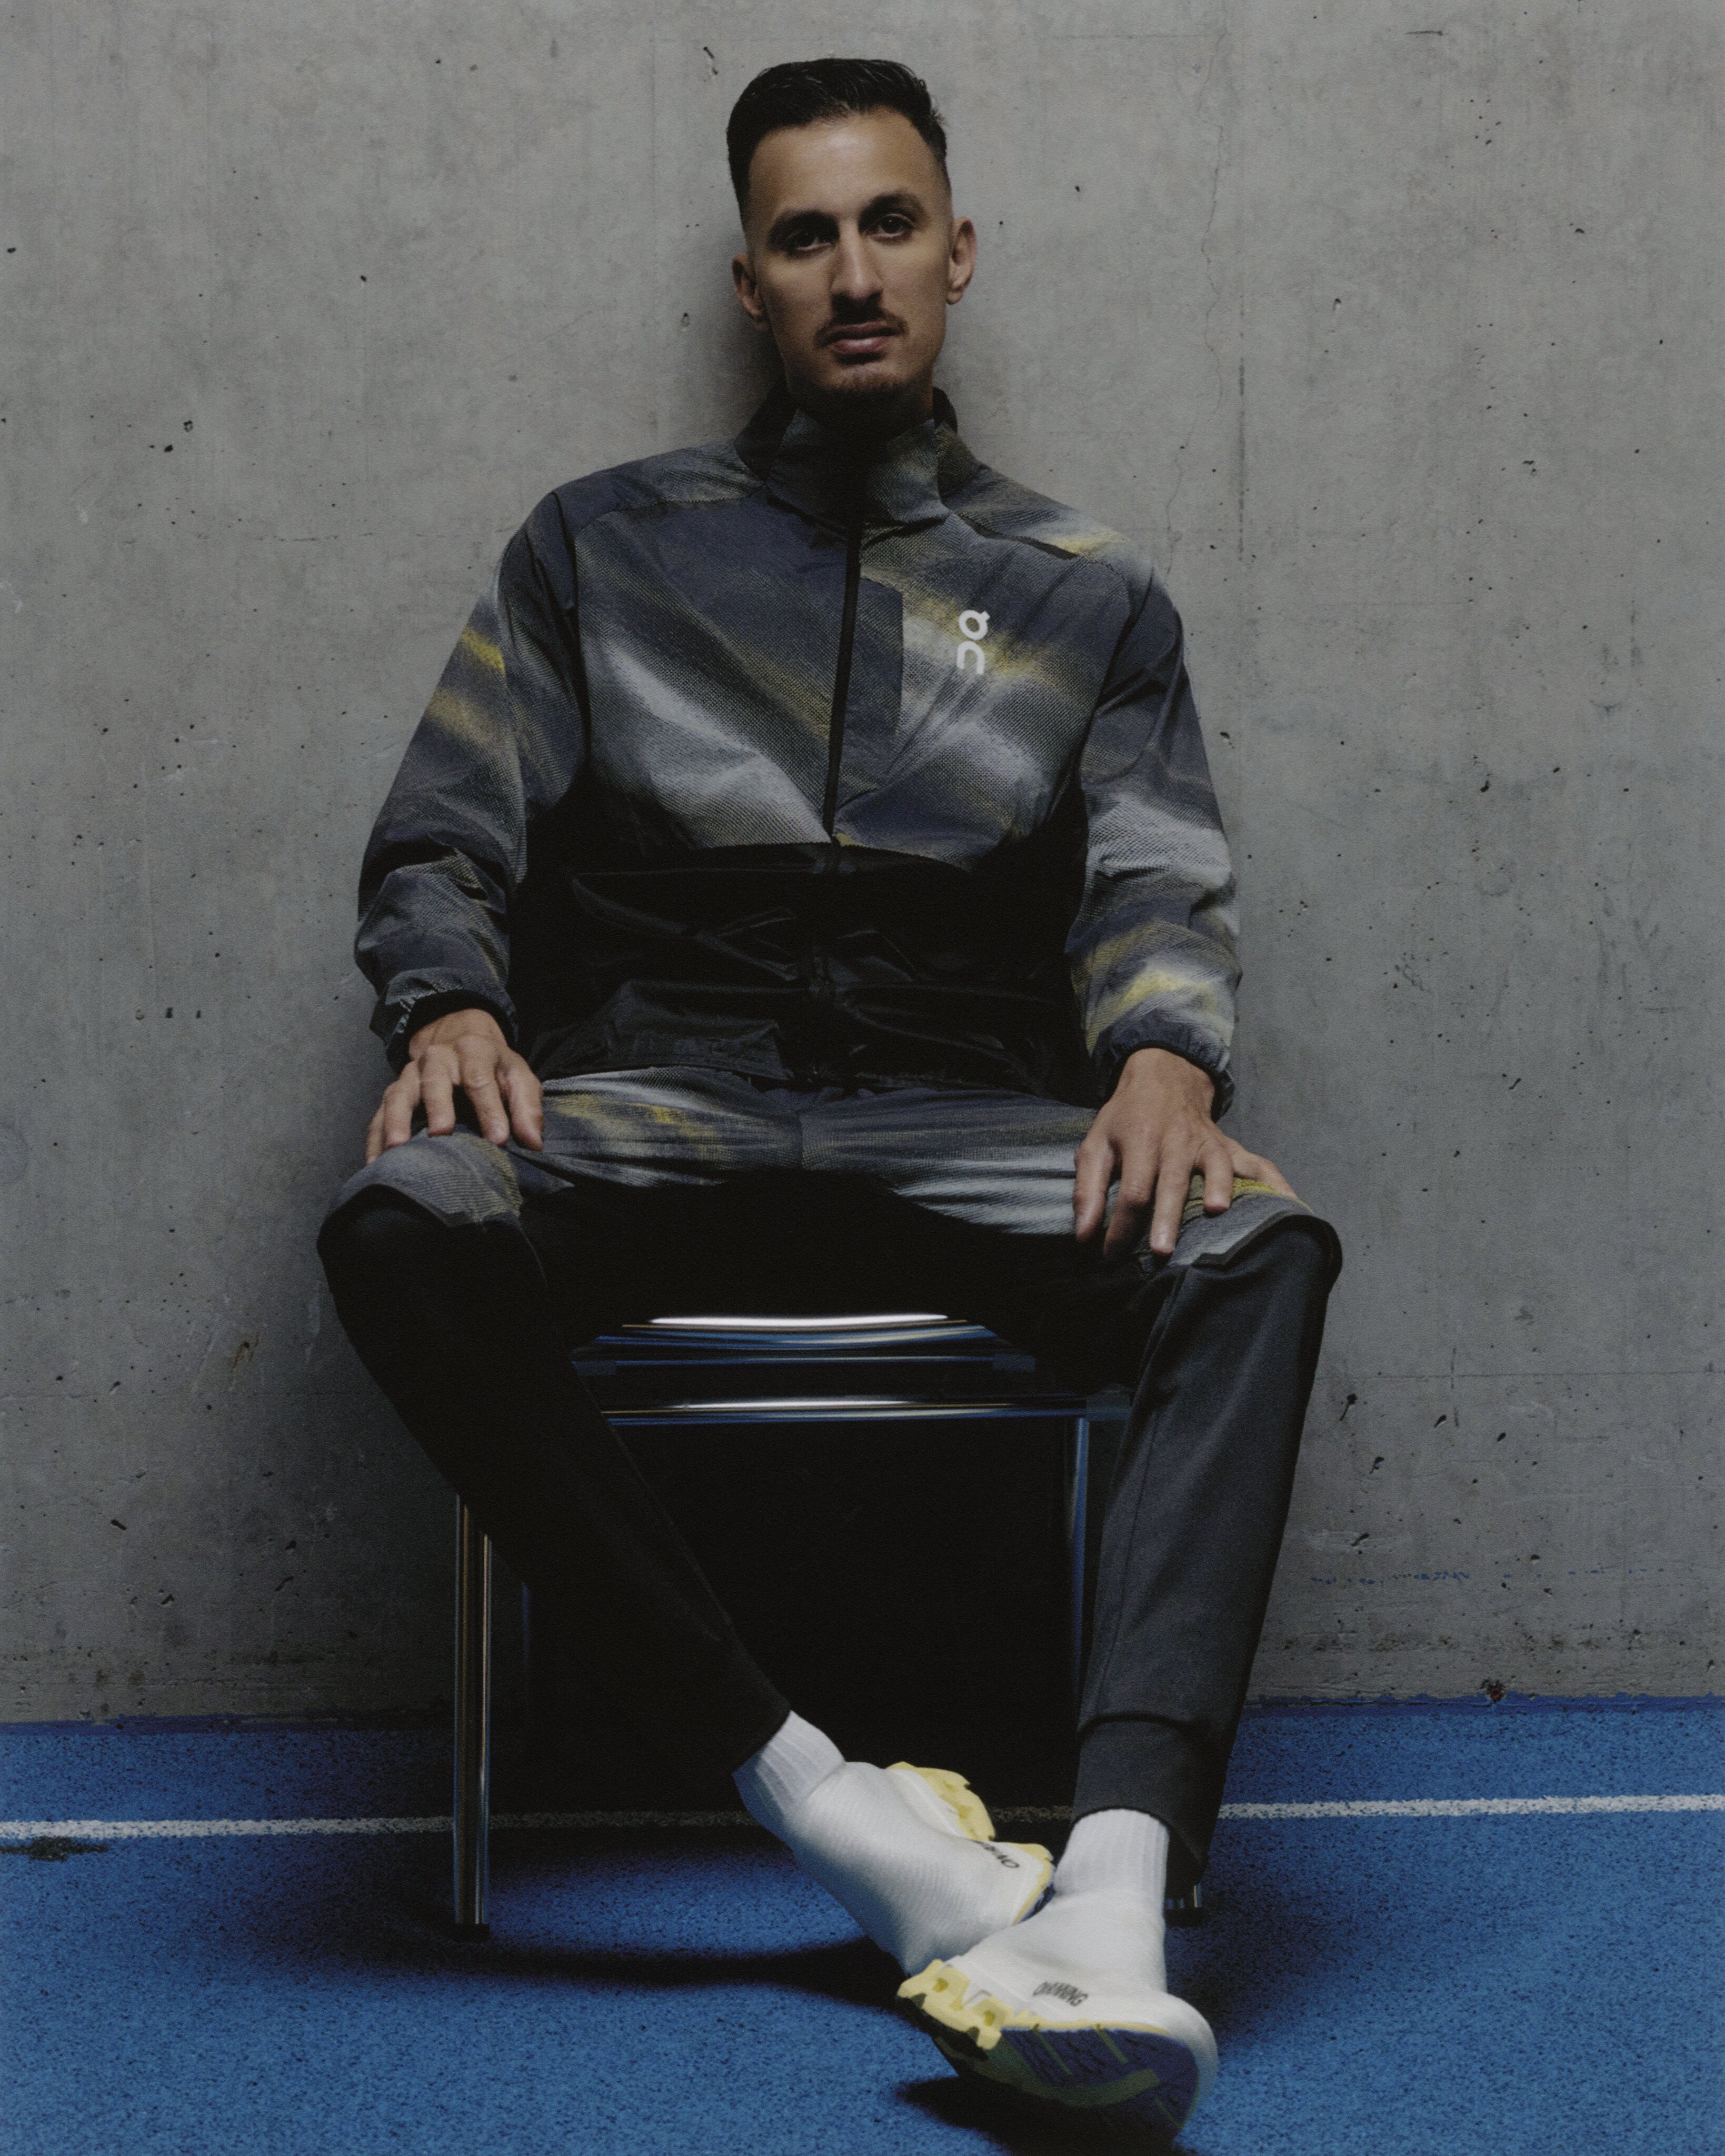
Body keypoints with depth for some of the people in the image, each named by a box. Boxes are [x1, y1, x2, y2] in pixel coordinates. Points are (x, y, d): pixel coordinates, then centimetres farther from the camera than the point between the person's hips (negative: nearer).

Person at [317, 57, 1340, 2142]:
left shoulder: (1088, 600, 18)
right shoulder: (603, 545, 17)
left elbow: (1160, 890, 6)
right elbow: (436, 847, 13)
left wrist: (1167, 1058, -19)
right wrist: (452, 1011, -11)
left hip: (968, 1135, 1)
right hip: (658, 1106, 0)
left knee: (1260, 1248, -33)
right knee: (403, 1225, -36)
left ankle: (1112, 1887, -48)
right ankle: (836, 1812, -38)